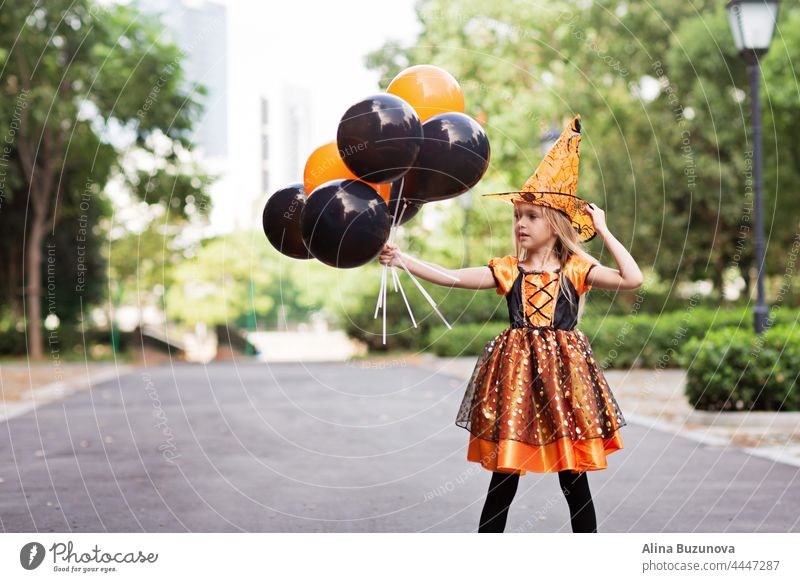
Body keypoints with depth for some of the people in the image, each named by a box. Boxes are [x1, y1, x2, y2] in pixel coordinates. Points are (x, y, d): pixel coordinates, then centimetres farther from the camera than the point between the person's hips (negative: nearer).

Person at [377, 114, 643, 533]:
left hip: (562, 373, -1)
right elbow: (453, 277, -5)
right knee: (503, 481, 5)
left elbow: (633, 279, -9)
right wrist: (402, 261, -14)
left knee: (574, 481, 6)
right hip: (516, 374, 1)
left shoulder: (576, 270, 1)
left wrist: (603, 232, -6)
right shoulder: (508, 271, 4)